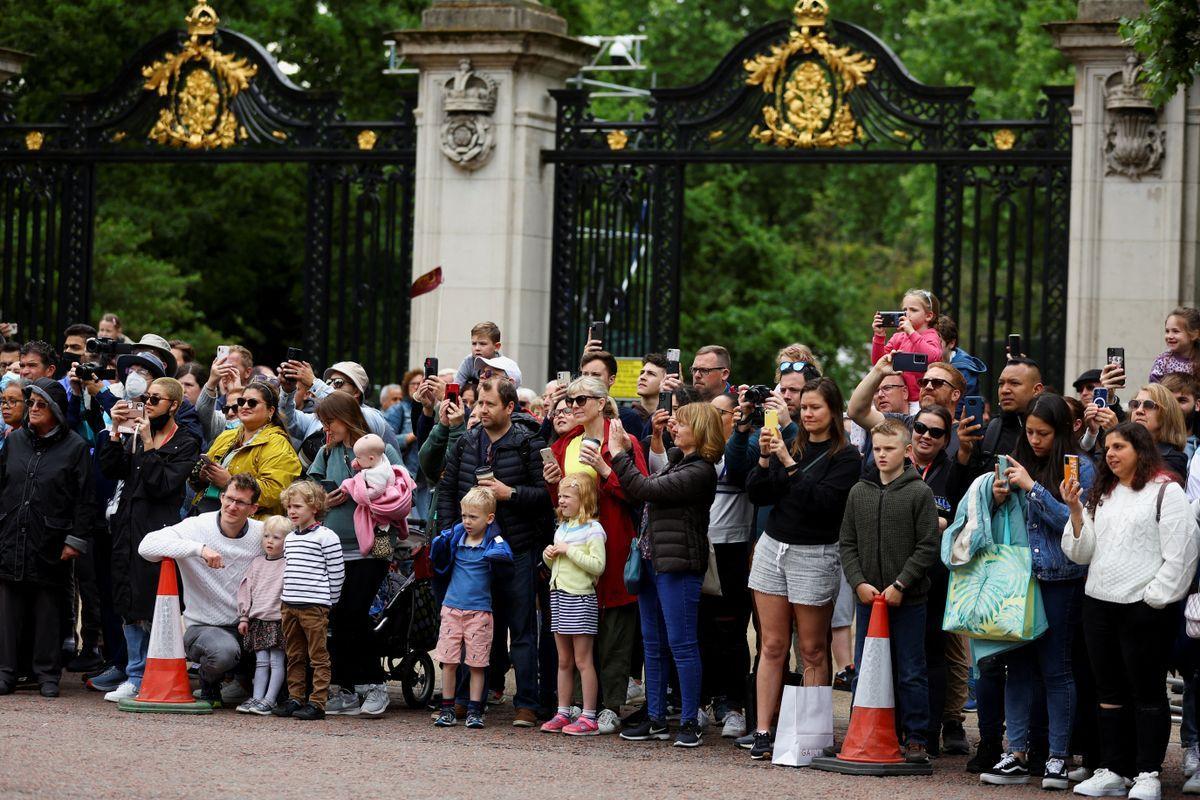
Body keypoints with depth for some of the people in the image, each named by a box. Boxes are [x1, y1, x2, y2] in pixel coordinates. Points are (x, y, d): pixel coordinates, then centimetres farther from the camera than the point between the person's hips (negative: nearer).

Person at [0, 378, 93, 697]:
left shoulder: (75, 447, -1)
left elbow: (83, 499, -3)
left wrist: (76, 540, -8)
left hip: (50, 544, -3)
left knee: (49, 608, 1)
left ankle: (48, 674, 8)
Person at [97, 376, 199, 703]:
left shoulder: (185, 446, -1)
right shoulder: (135, 437, 17)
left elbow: (163, 485, -12)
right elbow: (110, 470, 5)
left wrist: (149, 445, -13)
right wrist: (116, 431, -3)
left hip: (158, 532, -6)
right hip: (127, 530, 6)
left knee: (153, 609, -8)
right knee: (129, 609, 8)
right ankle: (136, 678, 14)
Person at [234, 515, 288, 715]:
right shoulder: (257, 563, 12)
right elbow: (246, 590, 14)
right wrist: (244, 617, 8)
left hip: (278, 619, -5)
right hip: (257, 620, 5)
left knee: (276, 661, -3)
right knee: (261, 662, 6)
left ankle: (269, 700, -5)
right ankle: (256, 698, 4)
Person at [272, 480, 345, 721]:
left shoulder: (326, 537, -7)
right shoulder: (290, 539, 17)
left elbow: (337, 573, -6)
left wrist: (328, 601, -4)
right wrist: (285, 600, 16)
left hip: (314, 606, -8)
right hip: (289, 605, 8)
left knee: (318, 657, -4)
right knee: (294, 657, 12)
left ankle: (317, 703, -5)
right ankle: (295, 699, 18)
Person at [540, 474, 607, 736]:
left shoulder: (592, 529, -10)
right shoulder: (562, 527, 16)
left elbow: (597, 565, -20)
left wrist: (569, 550, -18)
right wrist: (549, 555, 4)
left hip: (580, 597, -8)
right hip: (558, 595, 8)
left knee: (582, 660, -5)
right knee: (564, 661, 11)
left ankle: (588, 718, -3)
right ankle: (562, 714, 15)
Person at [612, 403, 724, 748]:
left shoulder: (700, 471, -15)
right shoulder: (677, 461, 15)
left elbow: (646, 489, -18)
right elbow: (643, 492, 17)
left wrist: (619, 454, -9)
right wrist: (627, 453, 12)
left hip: (678, 564, -10)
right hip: (652, 560, 10)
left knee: (681, 642, -6)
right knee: (653, 643, 12)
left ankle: (690, 723, 0)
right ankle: (656, 719, 19)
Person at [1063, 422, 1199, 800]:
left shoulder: (1166, 492, -5)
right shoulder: (1101, 496, 15)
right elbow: (1081, 552, 12)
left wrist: (1155, 598, -13)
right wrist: (1075, 511, -2)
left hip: (1144, 609, -7)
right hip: (1099, 604, 7)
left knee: (1147, 693, -1)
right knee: (1110, 693, 10)